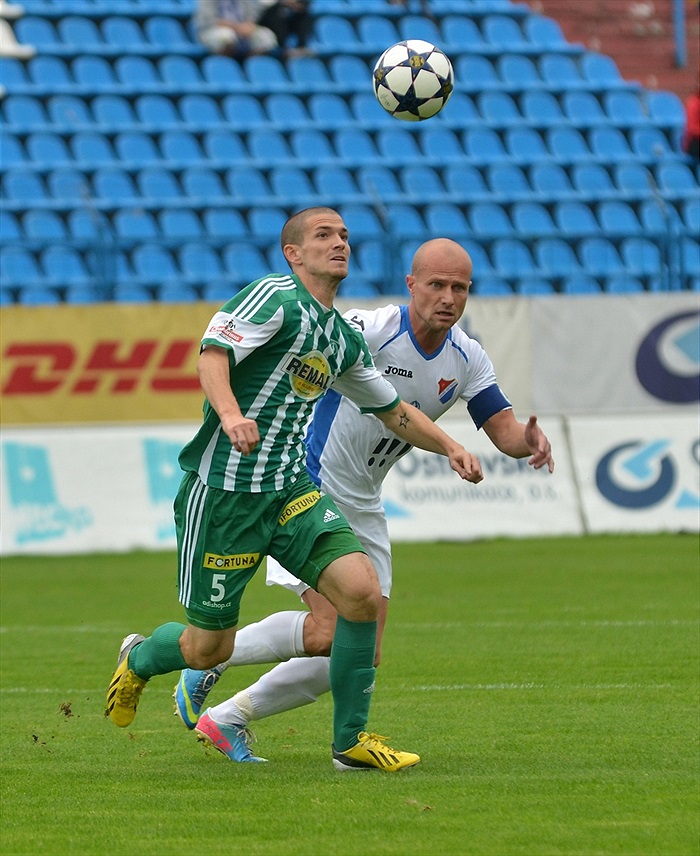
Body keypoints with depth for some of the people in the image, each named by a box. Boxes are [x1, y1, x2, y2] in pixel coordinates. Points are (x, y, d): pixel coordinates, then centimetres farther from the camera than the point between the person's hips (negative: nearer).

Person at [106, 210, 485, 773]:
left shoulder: (344, 339, 14)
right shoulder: (276, 297, -10)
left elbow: (394, 410, 27)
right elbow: (213, 352, -24)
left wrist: (449, 446, 14)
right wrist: (230, 414, -41)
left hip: (290, 489, 7)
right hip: (223, 489, -7)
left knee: (363, 592, -15)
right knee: (208, 649, 2)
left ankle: (352, 742, -1)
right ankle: (139, 659, 39)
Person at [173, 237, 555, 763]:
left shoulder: (467, 360, -2)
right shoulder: (368, 331, -21)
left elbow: (504, 429, -3)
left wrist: (529, 440, -26)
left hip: (363, 509, 7)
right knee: (328, 633, -22)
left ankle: (229, 717, 16)